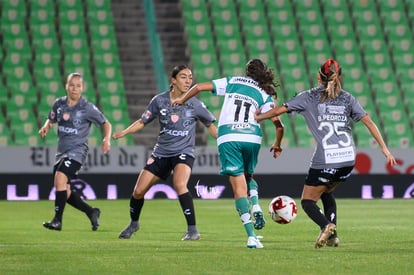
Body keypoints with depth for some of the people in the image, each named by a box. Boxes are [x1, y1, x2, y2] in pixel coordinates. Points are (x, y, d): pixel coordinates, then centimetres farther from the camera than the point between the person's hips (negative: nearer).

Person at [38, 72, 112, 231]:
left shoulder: (87, 108, -7)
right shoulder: (59, 104, 5)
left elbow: (106, 124, 2)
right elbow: (51, 120, 21)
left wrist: (107, 139, -15)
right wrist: (46, 127, -1)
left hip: (77, 150, -6)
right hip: (62, 151, 6)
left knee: (60, 177, -26)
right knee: (63, 190, 5)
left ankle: (57, 220, -21)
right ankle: (91, 212, 24)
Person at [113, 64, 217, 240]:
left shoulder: (195, 104, -6)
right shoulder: (160, 100, -3)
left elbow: (210, 125, 7)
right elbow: (142, 121, 5)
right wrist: (123, 132, -9)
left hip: (184, 152, -3)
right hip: (161, 152, 3)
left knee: (179, 184, -32)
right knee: (138, 191, 1)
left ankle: (193, 230, -25)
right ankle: (133, 224, 31)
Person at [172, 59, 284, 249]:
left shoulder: (231, 82, 15)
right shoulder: (264, 95, 13)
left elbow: (200, 87, 10)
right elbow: (279, 125, 6)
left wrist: (182, 100, 27)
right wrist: (277, 146, 24)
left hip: (227, 138, -1)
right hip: (252, 138, 1)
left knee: (239, 188, 0)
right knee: (248, 176, 29)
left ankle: (251, 236, -10)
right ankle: (256, 207, -2)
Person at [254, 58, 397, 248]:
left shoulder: (310, 97, 4)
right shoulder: (347, 98, 12)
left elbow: (281, 109, 4)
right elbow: (368, 122, 5)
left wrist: (257, 117, 18)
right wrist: (384, 148, 7)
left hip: (325, 161, -5)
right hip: (348, 160, 5)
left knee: (308, 201, 7)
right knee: (326, 192, 27)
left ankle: (326, 226, -23)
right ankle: (332, 236, 13)